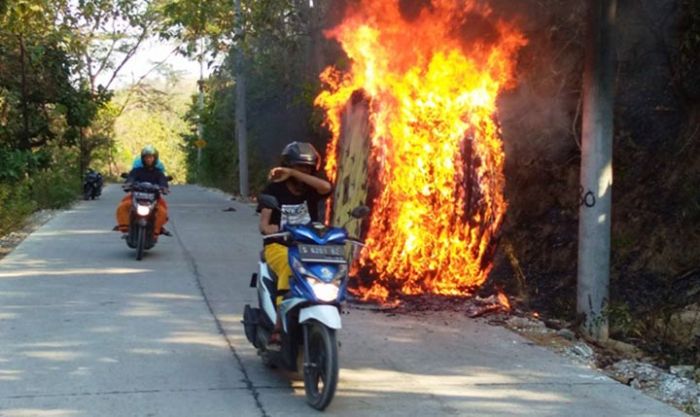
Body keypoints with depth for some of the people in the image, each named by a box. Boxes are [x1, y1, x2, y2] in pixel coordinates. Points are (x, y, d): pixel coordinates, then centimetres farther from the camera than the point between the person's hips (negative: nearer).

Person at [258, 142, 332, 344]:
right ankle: (279, 327, -39)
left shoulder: (311, 190, 10)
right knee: (290, 268, -37)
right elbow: (263, 223, -4)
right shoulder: (274, 189, 6)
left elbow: (326, 187, -16)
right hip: (279, 246, -2)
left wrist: (292, 174, -18)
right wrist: (268, 228, -29)